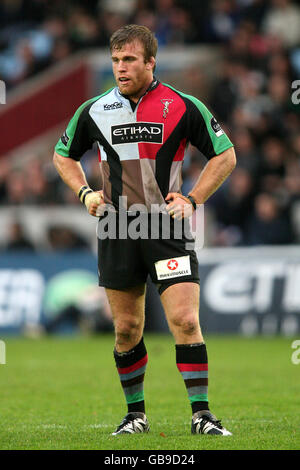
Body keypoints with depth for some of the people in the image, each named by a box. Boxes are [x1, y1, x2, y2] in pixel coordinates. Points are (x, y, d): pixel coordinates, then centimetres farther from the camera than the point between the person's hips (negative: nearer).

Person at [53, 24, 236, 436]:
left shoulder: (184, 107, -3)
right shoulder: (94, 111, 5)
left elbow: (224, 155, 6)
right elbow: (64, 155, 21)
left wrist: (193, 199, -4)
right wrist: (85, 193, 5)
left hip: (168, 227, -2)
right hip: (116, 229, 2)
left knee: (185, 320, -13)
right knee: (127, 329, 6)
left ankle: (201, 414, -7)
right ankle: (135, 413, 21)